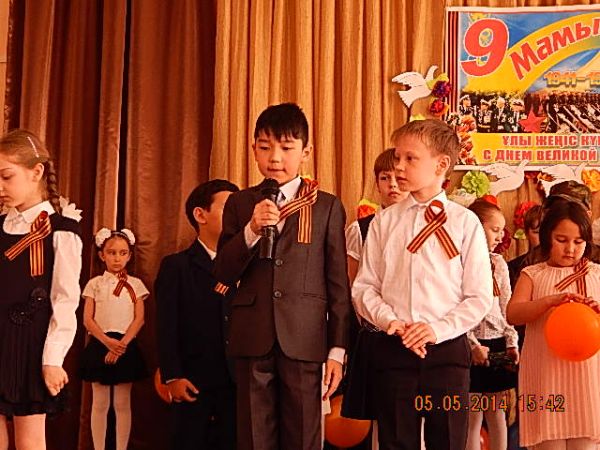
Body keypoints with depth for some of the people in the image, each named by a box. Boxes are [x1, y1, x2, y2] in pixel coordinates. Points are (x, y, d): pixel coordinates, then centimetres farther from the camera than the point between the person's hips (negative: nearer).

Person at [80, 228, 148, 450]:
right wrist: (107, 342, -17)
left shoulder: (135, 284, 5)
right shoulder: (94, 284, 5)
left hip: (126, 346, 0)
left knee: (123, 403, 3)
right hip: (99, 345, 0)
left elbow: (139, 319, -2)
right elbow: (87, 319, -2)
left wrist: (121, 344, -15)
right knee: (100, 403, 4)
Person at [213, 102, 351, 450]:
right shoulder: (240, 204, 10)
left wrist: (338, 350, -1)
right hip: (252, 340, 2)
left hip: (304, 341, -2)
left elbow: (338, 283, 3)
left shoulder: (327, 207, 4)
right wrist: (251, 230, -11)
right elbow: (224, 274, 5)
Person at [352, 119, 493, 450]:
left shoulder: (465, 222, 0)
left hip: (446, 348, -1)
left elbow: (480, 297, -2)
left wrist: (438, 329, -13)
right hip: (393, 349, 2)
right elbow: (363, 287, 6)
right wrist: (389, 320, -11)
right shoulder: (384, 221, 6)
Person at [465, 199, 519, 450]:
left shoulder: (498, 263, 9)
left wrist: (512, 342, 1)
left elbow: (507, 307, 10)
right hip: (473, 346, -5)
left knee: (497, 413, 10)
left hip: (498, 344, 5)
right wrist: (473, 345, -15)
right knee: (474, 416, 1)